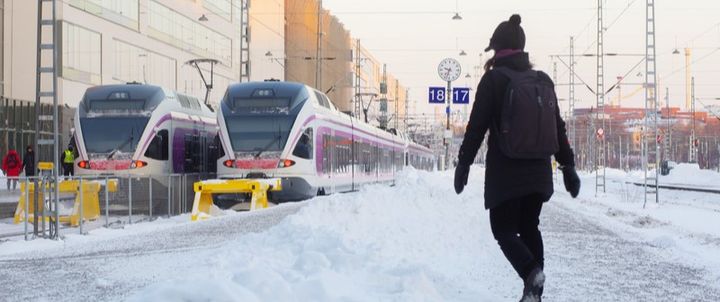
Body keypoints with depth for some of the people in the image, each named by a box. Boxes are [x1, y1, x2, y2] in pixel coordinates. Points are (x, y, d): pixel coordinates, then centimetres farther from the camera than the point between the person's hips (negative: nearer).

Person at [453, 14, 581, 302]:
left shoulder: (494, 79, -7)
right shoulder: (543, 80, 8)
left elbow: (476, 126, -9)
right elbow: (558, 128, 10)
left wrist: (463, 163, -2)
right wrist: (568, 166, 13)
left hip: (505, 171, -5)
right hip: (539, 171, 5)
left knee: (503, 229, 4)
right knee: (529, 226, 16)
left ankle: (531, 272, -23)